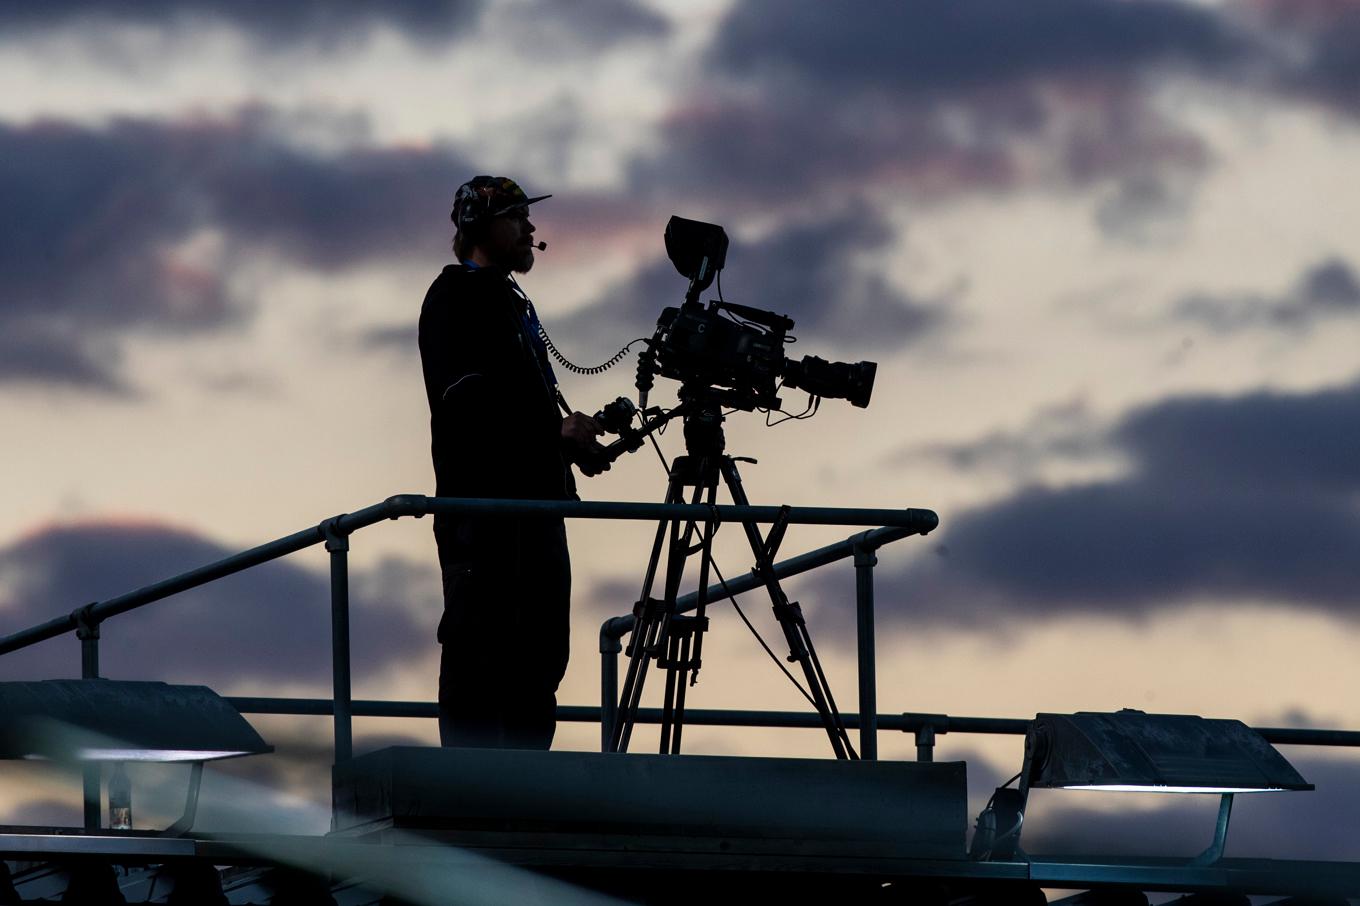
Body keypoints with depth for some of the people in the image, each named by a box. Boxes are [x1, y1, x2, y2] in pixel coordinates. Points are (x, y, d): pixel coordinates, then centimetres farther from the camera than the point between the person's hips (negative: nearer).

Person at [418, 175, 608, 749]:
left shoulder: (510, 299, 25)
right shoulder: (457, 295, -5)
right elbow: (467, 400, -18)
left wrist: (571, 437, 10)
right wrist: (556, 431, -17)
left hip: (534, 498, 10)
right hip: (483, 503, -10)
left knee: (538, 658, 9)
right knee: (482, 648, -12)